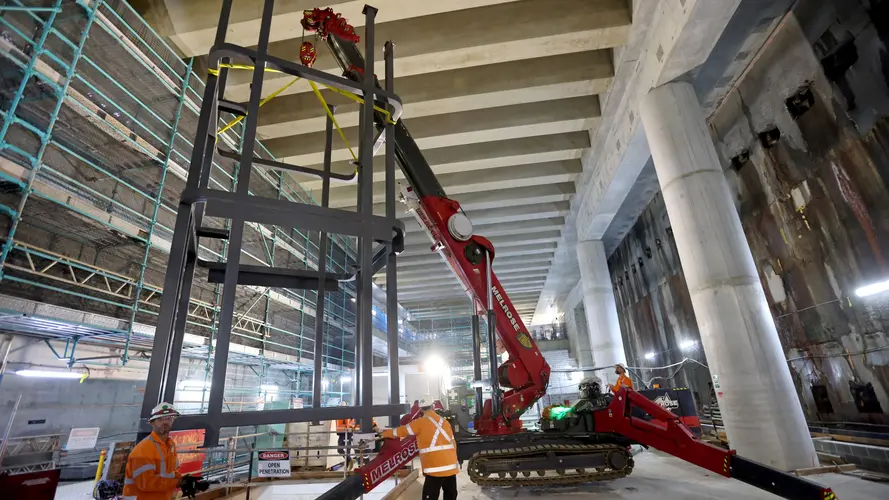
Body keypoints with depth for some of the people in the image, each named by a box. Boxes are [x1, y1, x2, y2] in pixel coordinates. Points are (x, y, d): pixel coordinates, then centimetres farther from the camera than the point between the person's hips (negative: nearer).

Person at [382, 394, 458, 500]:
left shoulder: (420, 422, -5)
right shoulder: (445, 421, 9)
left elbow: (401, 431, 3)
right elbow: (453, 443, 12)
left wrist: (384, 433, 19)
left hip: (435, 469, -5)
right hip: (451, 467, 6)